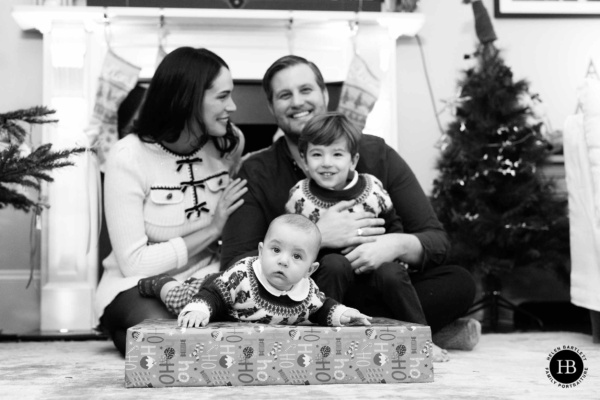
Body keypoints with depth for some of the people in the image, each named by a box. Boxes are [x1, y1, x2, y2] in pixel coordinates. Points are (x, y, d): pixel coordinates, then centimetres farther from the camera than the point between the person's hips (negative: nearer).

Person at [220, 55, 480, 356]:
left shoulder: (377, 154, 2)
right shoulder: (256, 173, -1)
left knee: (459, 283, -22)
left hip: (373, 295, 3)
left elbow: (436, 241, 1)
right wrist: (316, 238, -23)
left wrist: (397, 244, -23)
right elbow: (233, 267, -13)